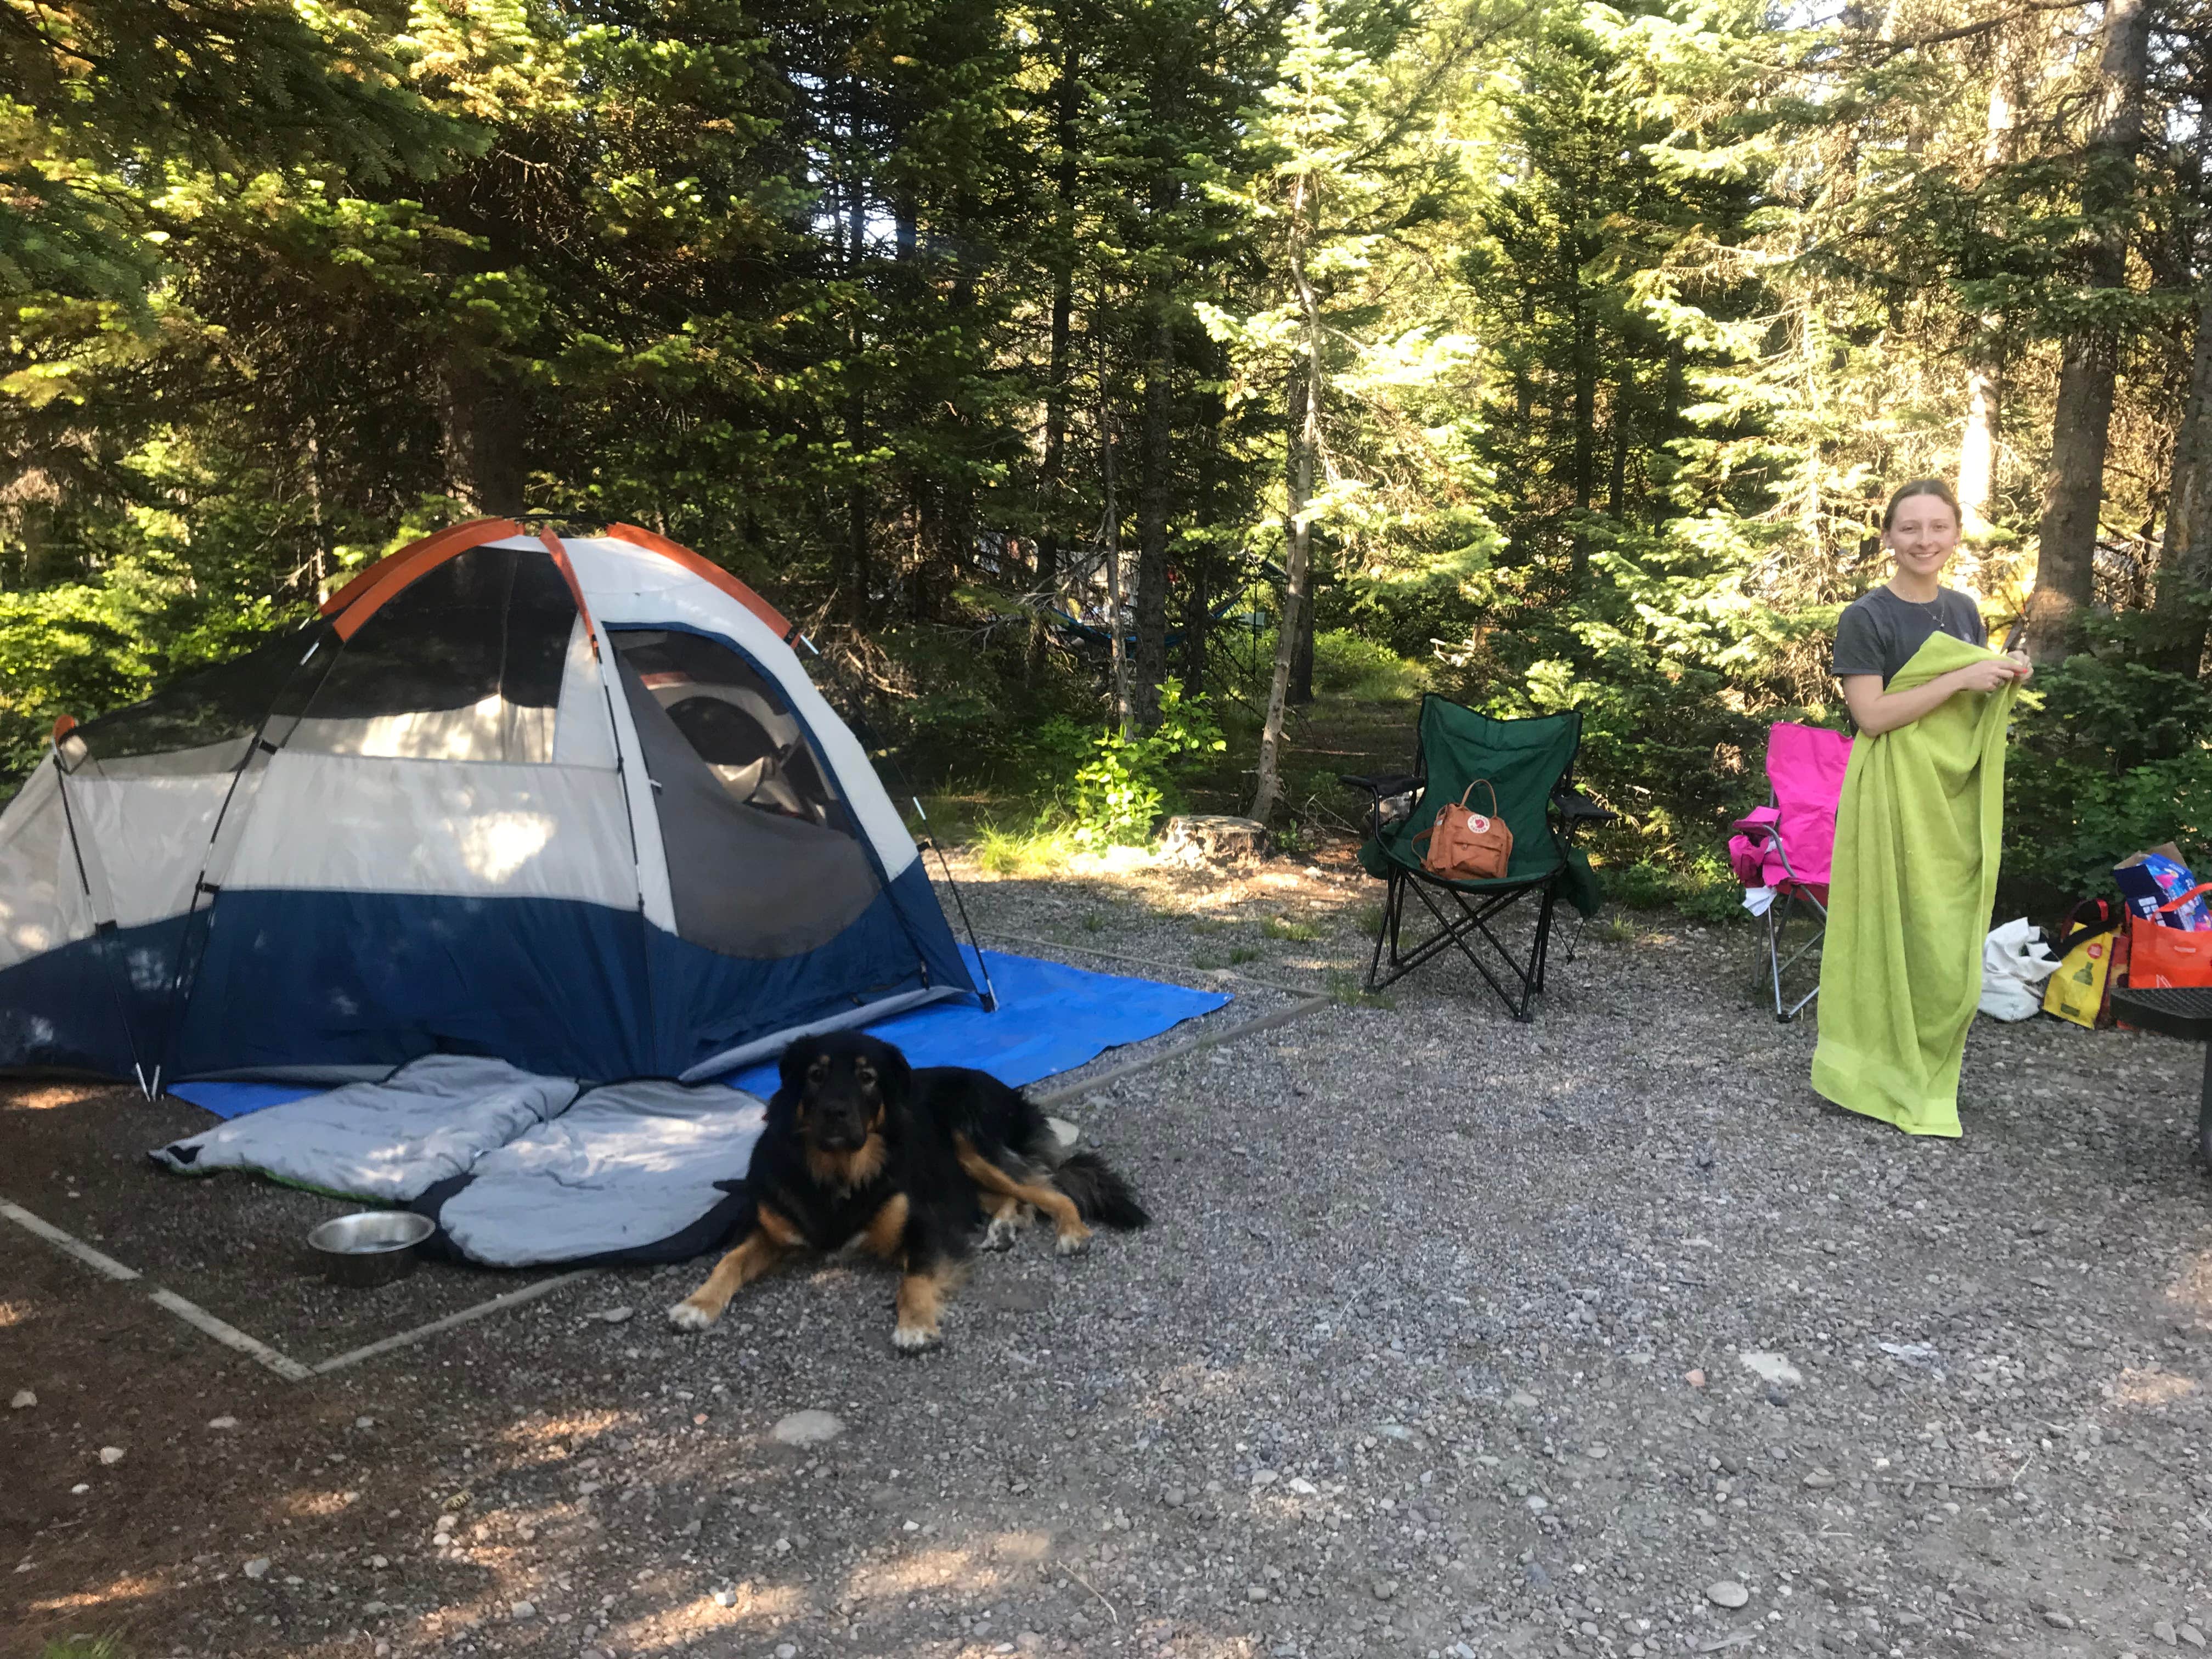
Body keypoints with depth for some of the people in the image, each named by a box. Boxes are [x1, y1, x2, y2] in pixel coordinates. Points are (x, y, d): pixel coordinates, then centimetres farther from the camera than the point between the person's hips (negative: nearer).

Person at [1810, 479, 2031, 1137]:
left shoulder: (1964, 611, 10)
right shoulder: (1865, 617, -10)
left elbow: (1972, 705, 20)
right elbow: (1871, 714, -18)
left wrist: (2005, 683, -1)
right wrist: (1961, 678, -20)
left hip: (1959, 793, 6)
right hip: (1895, 793, -6)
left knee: (1954, 930, 9)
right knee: (1901, 929, -2)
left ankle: (1932, 1058, 24)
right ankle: (1889, 1066, 12)